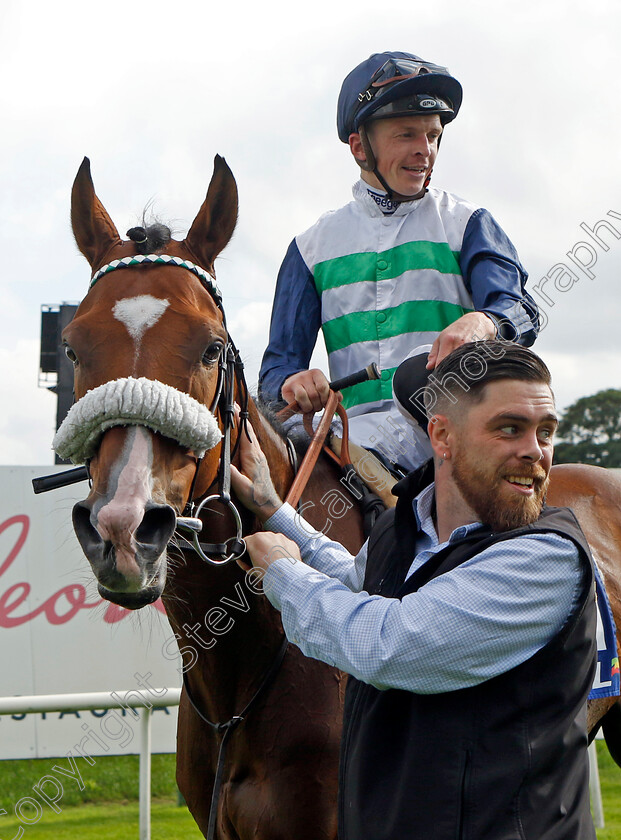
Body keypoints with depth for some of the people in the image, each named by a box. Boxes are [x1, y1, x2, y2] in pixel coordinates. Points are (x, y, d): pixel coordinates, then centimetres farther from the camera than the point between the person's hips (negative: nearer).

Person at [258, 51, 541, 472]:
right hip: (359, 419, 1)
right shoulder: (314, 246, 18)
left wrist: (483, 322, -29)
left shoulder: (466, 224, 13)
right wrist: (292, 381, -13)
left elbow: (523, 311, -3)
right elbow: (278, 363, 14)